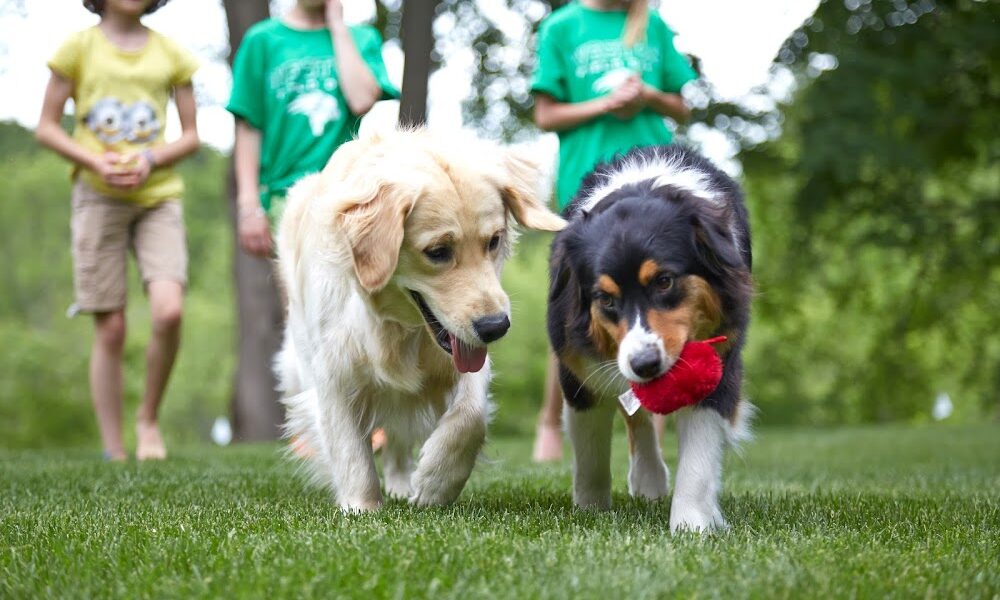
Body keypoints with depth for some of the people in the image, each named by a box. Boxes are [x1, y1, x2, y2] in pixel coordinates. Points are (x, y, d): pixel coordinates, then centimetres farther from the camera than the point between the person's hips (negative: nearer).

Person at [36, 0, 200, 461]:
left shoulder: (170, 53, 9)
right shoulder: (80, 47, 4)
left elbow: (191, 136, 11)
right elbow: (46, 128, 5)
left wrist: (150, 159, -9)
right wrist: (97, 162, -11)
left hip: (158, 197, 1)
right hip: (97, 198, -1)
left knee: (169, 311, -18)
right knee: (110, 329, -2)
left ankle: (149, 418, 5)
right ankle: (114, 453, 6)